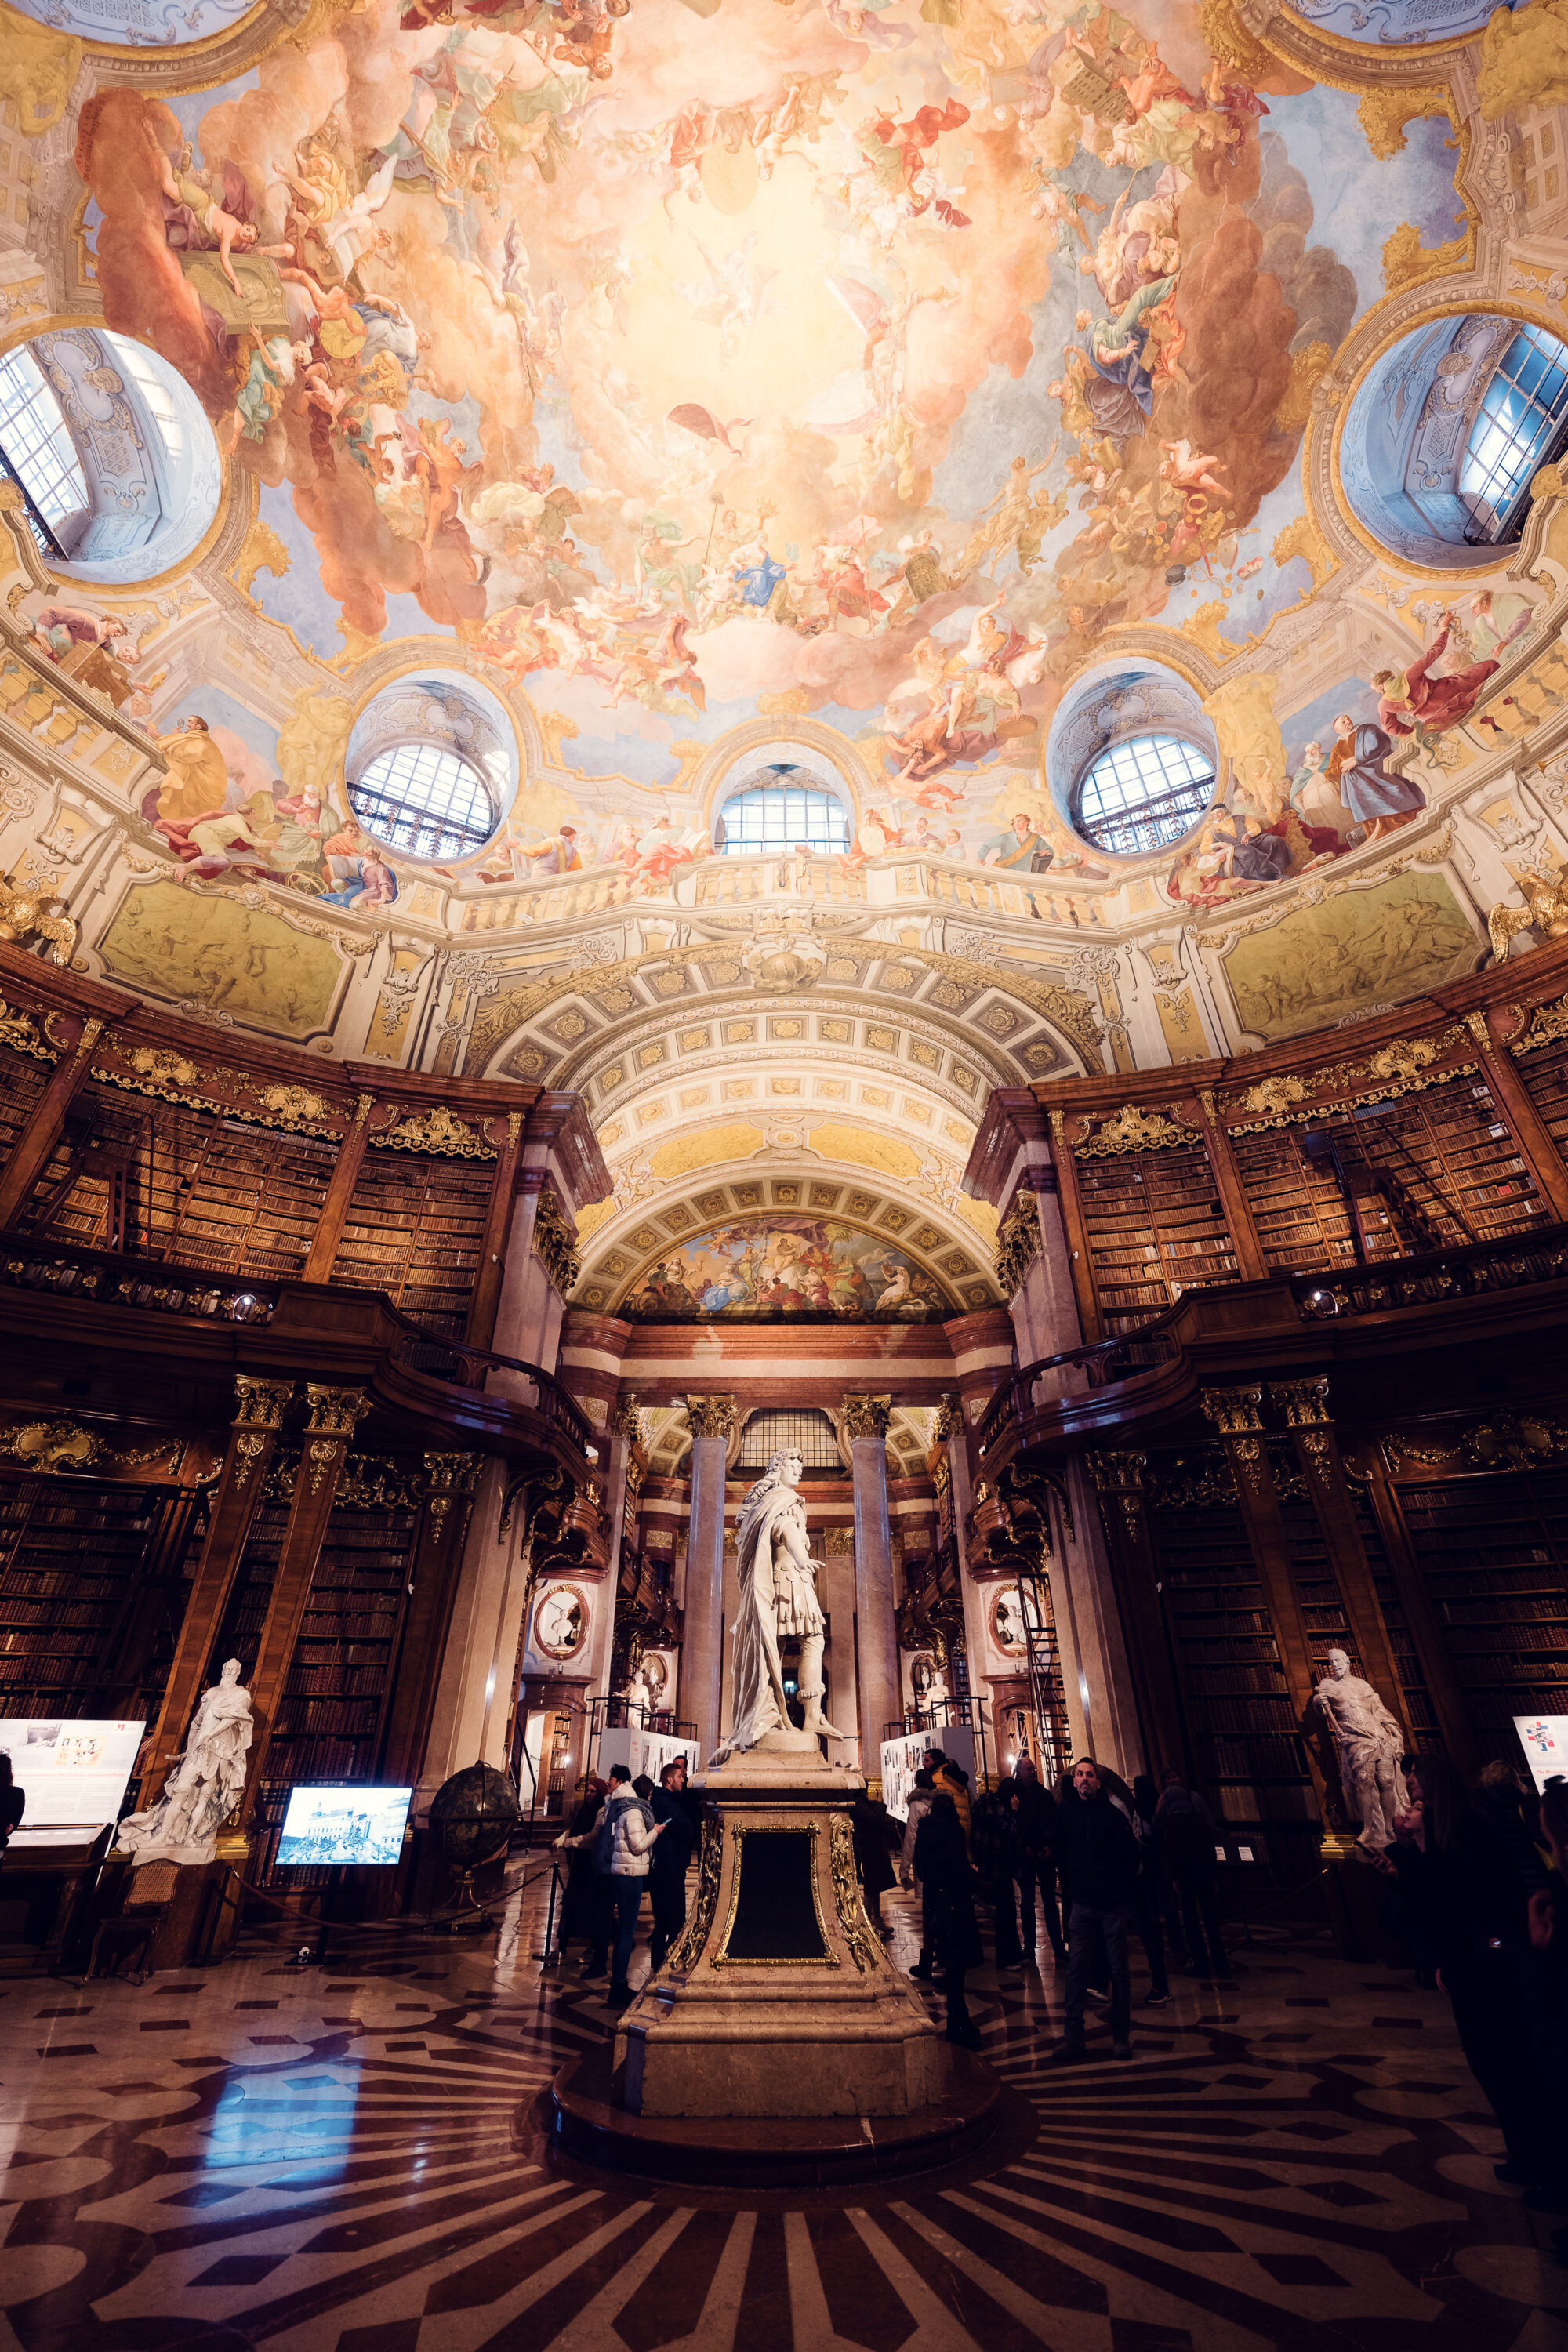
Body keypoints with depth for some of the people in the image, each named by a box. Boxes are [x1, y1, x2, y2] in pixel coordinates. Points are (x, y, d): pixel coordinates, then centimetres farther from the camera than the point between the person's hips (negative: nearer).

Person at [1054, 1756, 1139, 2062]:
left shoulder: (1113, 1814, -8)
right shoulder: (1065, 1811, -1)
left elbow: (1131, 1856, -1)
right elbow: (1060, 1854, 8)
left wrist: (1124, 1893, 1)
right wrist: (1068, 1892, 9)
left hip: (1113, 1904, -1)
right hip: (1081, 1904, 2)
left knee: (1118, 1969, 6)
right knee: (1077, 1969, 1)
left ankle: (1121, 2036, 20)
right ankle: (1073, 2036, 8)